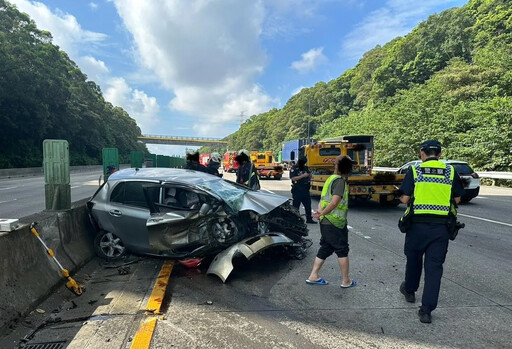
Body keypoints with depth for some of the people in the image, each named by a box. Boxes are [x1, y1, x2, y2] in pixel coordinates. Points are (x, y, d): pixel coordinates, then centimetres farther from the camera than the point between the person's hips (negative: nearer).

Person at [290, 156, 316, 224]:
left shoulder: (306, 168, 12)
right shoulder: (294, 169, -8)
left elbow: (309, 175, 24)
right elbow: (293, 178, -20)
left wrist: (309, 175, 0)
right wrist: (303, 176, -22)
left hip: (305, 190, 7)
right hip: (297, 190, -6)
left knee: (308, 204, 11)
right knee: (296, 205, 0)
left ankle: (309, 219, 21)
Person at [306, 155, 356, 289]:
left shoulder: (331, 179, 12)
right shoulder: (340, 181, -16)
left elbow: (323, 198, 11)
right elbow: (334, 203, -25)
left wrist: (320, 210, -5)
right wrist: (322, 213, -14)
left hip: (325, 222, 8)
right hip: (335, 223, -8)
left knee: (325, 248, 17)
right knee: (342, 250, 6)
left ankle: (313, 276, 21)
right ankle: (346, 281, 19)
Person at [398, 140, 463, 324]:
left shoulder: (414, 170, -4)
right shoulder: (450, 171, 3)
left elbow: (405, 199, -7)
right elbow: (457, 199, 9)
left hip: (418, 224, -1)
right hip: (441, 226, 1)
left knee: (414, 259, 20)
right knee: (434, 267, 6)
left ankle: (409, 290, 42)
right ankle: (426, 310, 6)